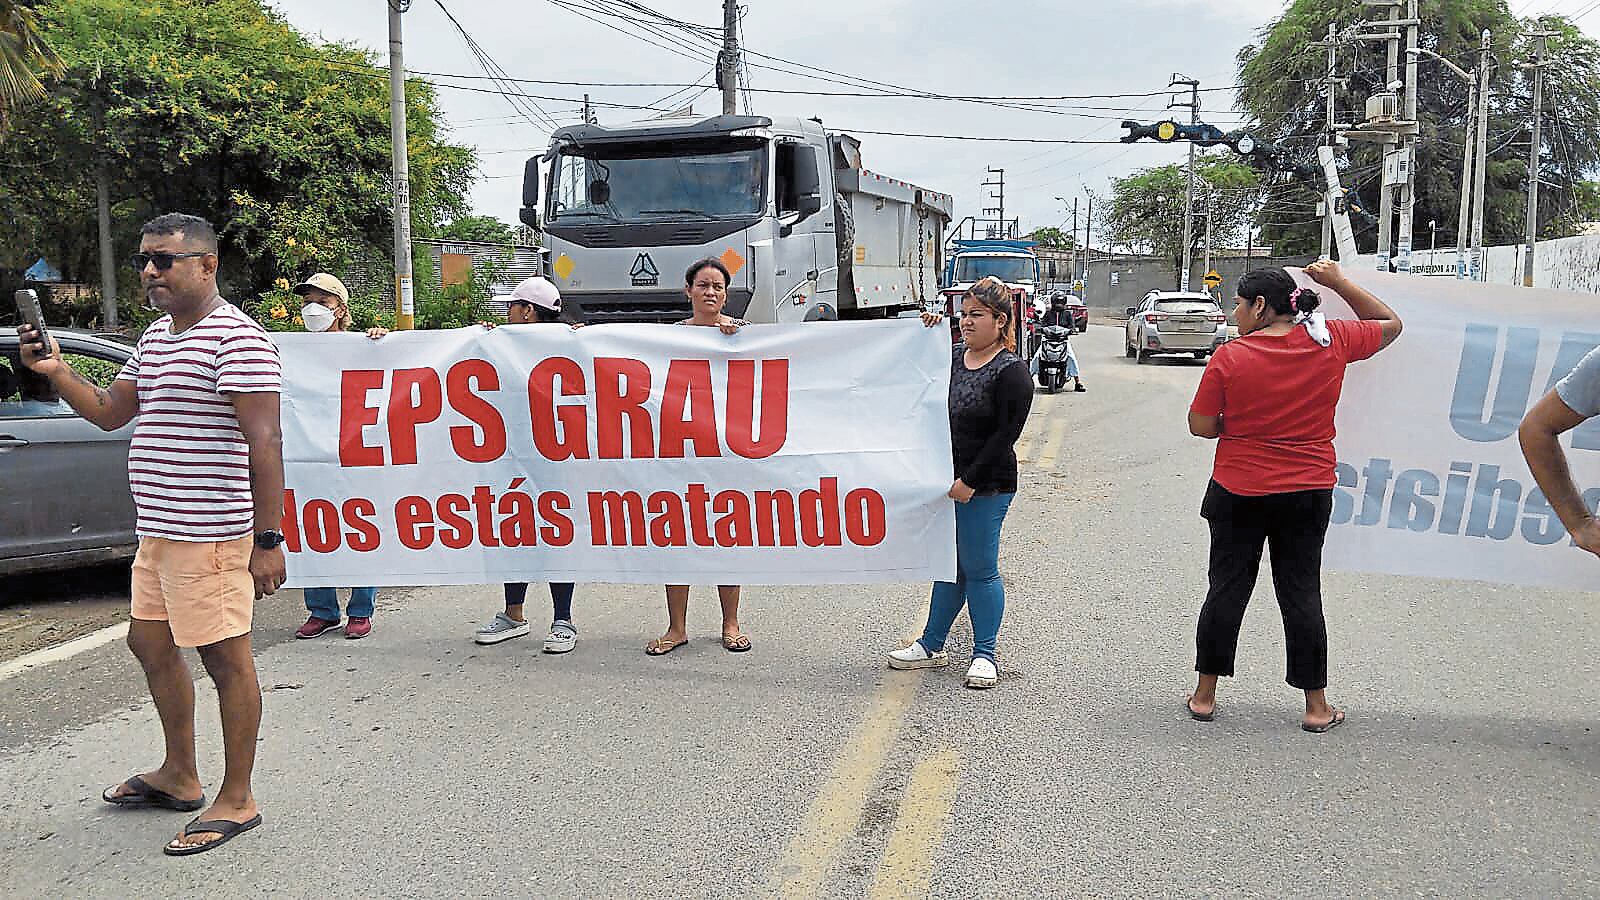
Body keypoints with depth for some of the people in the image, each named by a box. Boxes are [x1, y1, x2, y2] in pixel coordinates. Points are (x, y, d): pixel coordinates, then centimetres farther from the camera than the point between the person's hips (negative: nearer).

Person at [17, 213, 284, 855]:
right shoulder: (155, 339, 15)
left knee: (226, 659, -1)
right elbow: (110, 412, 26)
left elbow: (265, 444, -20)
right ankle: (179, 777, 36)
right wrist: (54, 372, 9)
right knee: (150, 642, 20)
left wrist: (268, 539, -23)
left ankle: (236, 801, 11)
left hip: (209, 533, -10)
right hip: (158, 532, 10)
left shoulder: (236, 339, -15)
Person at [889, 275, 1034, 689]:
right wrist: (928, 334, 8)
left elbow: (1005, 434, -15)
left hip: (985, 488, -7)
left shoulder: (1011, 371, -11)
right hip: (944, 480, 7)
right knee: (949, 566, 16)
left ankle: (984, 655, 15)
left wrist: (970, 481, -17)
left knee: (979, 570, 2)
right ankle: (932, 645, 27)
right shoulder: (953, 356, 9)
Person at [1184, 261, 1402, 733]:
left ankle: (1205, 695, 17)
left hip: (1238, 494, -2)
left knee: (1227, 589, 8)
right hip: (1308, 494, 2)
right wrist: (1339, 282, 13)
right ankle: (1316, 705, 17)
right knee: (1301, 594, 10)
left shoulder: (1230, 357, -12)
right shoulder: (1330, 341, -4)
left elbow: (1201, 425, -8)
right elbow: (1389, 325, 14)